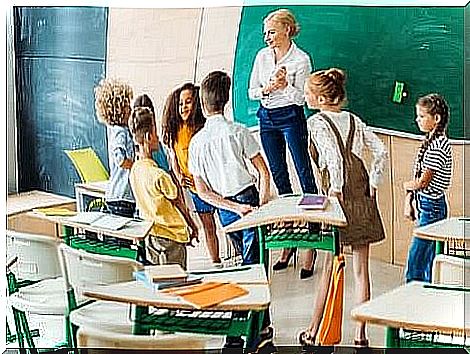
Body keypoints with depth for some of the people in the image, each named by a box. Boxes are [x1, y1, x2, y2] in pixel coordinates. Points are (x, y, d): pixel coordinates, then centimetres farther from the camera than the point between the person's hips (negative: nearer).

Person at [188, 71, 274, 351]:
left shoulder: (196, 142, 2)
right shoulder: (239, 132, -6)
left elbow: (202, 192, -1)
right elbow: (264, 172, -9)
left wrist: (235, 208, -4)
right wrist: (262, 204, -6)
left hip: (225, 210, 4)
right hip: (248, 198, -4)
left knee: (249, 261, 18)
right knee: (251, 266, -3)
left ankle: (262, 326, 23)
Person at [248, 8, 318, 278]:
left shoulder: (301, 59, -9)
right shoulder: (262, 56, 6)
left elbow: (301, 97, -13)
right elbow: (251, 91, 9)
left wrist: (285, 85, -30)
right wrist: (266, 89, -11)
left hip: (291, 117, -6)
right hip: (267, 117, 6)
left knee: (305, 175, -6)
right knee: (279, 176, 11)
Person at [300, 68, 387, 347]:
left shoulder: (317, 122, -7)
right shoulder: (354, 120, 11)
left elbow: (334, 155, -23)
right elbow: (382, 151, 4)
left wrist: (336, 188, -16)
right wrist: (373, 183, 8)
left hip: (340, 196, -5)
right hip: (364, 197, 5)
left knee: (330, 266, 5)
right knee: (361, 269, 8)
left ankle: (313, 333, 15)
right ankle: (361, 335, 13)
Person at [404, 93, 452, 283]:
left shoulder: (439, 145, -18)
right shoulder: (429, 141, 12)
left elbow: (423, 182, -18)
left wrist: (407, 185, 2)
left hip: (432, 207, -10)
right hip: (424, 206, 10)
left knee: (415, 263, -9)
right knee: (425, 261, 15)